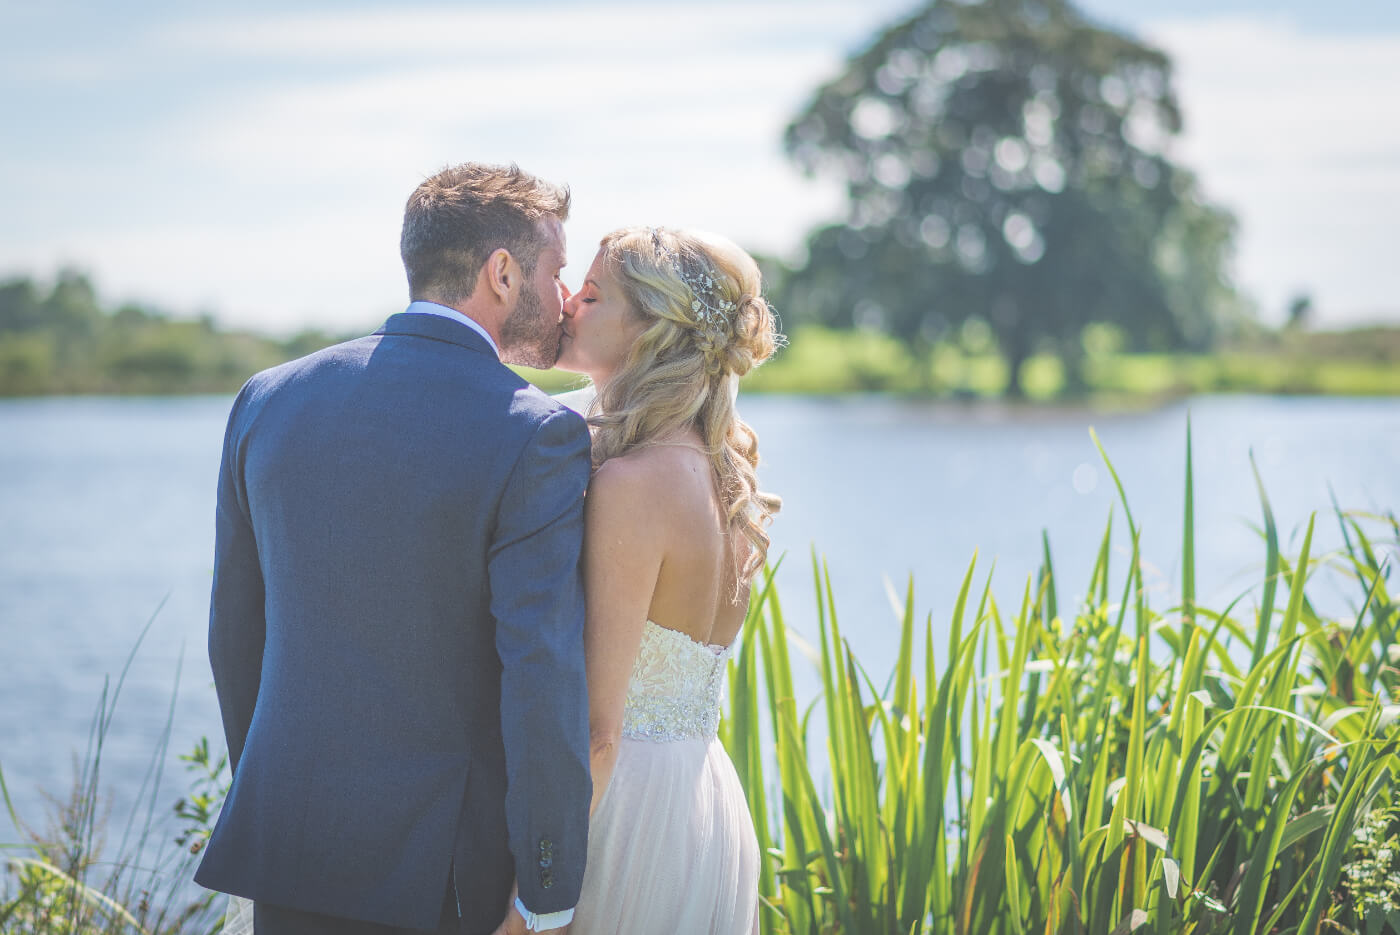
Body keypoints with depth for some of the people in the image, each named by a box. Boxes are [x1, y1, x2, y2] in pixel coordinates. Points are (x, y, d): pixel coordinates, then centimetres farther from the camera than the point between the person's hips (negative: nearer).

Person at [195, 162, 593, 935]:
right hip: (442, 872, -4)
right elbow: (543, 676, -18)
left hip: (288, 860, 5)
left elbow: (236, 635, 10)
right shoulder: (535, 435, -13)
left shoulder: (269, 401, 3)